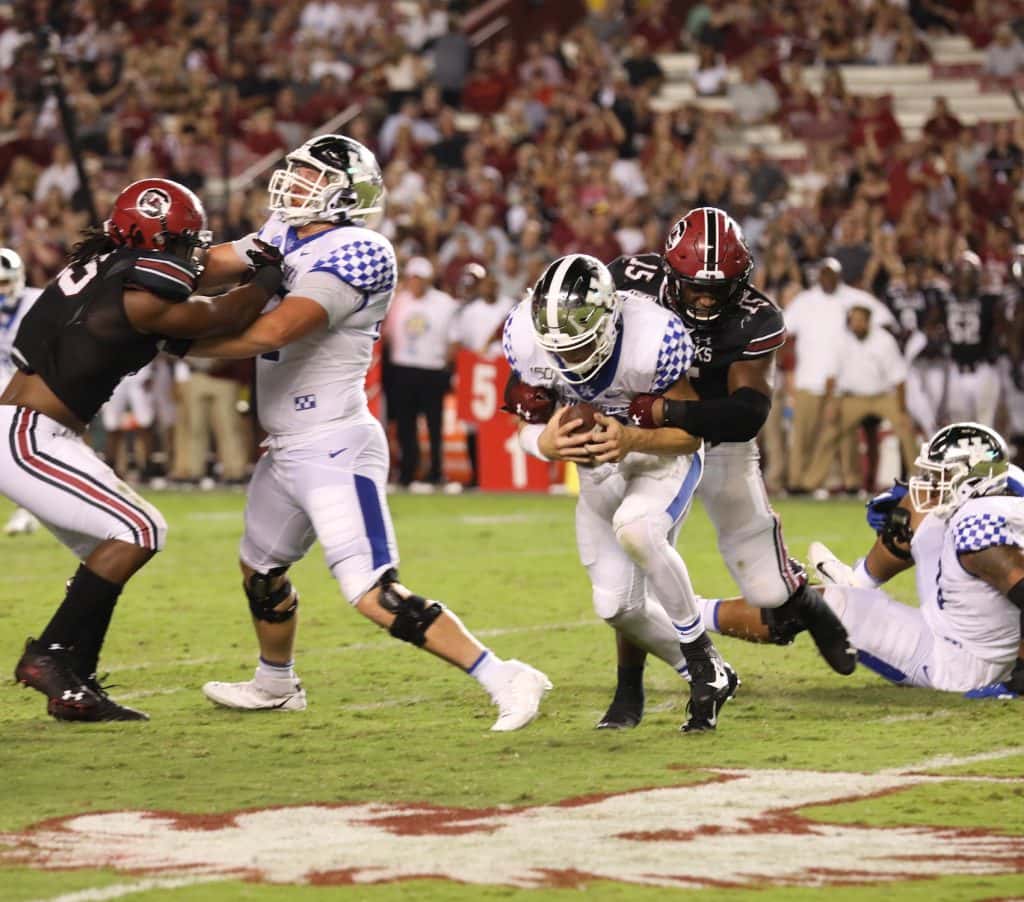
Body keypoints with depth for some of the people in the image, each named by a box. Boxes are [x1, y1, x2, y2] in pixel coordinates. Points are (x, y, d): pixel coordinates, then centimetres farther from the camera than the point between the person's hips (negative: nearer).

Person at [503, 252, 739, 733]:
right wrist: (546, 443, -36)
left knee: (636, 529, -35)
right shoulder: (526, 336, -24)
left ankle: (702, 655, -16)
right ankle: (709, 678, 25)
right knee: (617, 606, 1)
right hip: (600, 466, 5)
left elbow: (691, 433, -22)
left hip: (664, 454, -5)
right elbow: (528, 426, -11)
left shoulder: (652, 340, -35)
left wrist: (631, 439, -41)